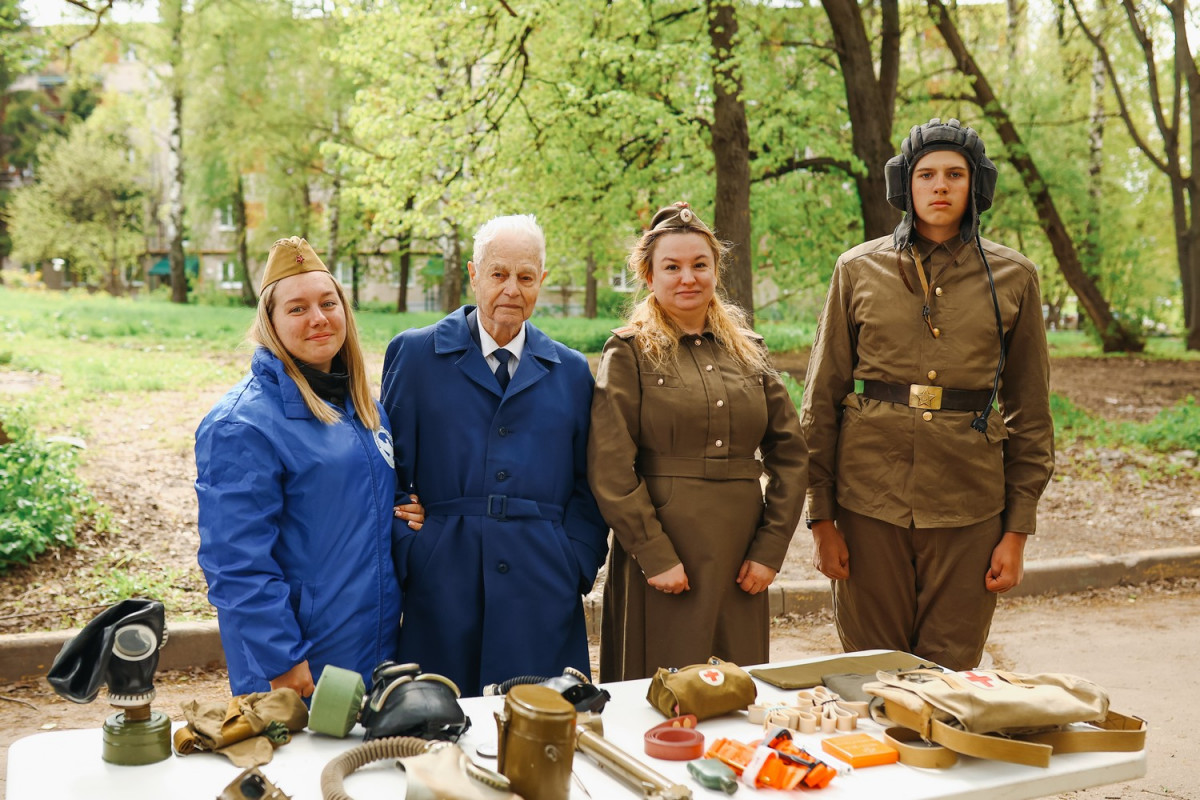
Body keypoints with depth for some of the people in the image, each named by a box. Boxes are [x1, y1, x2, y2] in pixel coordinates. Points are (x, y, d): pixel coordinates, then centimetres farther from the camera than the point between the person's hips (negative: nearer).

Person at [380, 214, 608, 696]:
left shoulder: (572, 372, 11)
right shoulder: (415, 354, 5)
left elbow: (588, 485, 12)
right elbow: (391, 470, 3)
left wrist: (578, 567, 1)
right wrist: (405, 559, -6)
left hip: (542, 590, 2)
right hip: (443, 585, -1)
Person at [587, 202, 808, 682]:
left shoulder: (748, 350, 11)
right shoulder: (629, 354, -1)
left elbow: (790, 452, 9)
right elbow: (610, 469, -8)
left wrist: (771, 548, 1)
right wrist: (655, 555, -13)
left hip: (741, 560, 4)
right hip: (663, 558, -4)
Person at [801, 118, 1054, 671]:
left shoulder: (1013, 277, 4)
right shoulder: (859, 269, 3)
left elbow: (1030, 412, 7)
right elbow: (822, 398, 4)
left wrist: (1018, 531, 3)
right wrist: (821, 517, 0)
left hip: (969, 501, 1)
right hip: (871, 492, 0)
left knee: (952, 672, 8)